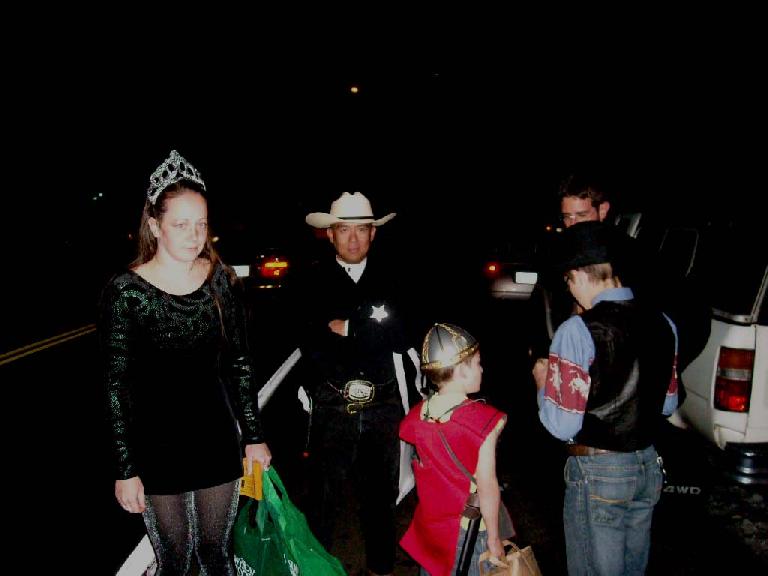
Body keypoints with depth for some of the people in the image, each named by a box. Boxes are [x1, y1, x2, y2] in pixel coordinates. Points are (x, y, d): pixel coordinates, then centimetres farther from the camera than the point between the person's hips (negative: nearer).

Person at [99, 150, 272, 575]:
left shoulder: (219, 279, -4)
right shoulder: (124, 291, -13)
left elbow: (239, 362, 3)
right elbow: (117, 386, -9)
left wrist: (253, 437, 4)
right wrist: (125, 471, -8)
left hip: (217, 439, 3)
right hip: (156, 445, -3)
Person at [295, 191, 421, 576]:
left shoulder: (389, 278, 3)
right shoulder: (312, 282, -3)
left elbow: (401, 337, -7)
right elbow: (315, 349, -12)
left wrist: (347, 328, -11)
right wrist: (372, 337, -12)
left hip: (384, 406, 2)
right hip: (332, 408, -2)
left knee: (381, 494, 18)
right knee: (324, 497, 7)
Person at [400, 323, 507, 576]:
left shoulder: (415, 417, -5)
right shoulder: (483, 419, -20)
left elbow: (421, 472, 1)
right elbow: (487, 486, -18)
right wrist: (494, 538, -8)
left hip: (428, 526, 5)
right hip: (468, 530, -5)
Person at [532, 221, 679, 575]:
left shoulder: (578, 331, -21)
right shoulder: (662, 324, -1)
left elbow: (563, 426, -20)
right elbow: (667, 405, 11)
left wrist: (543, 383, -3)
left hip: (597, 471, -6)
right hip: (649, 465, 6)